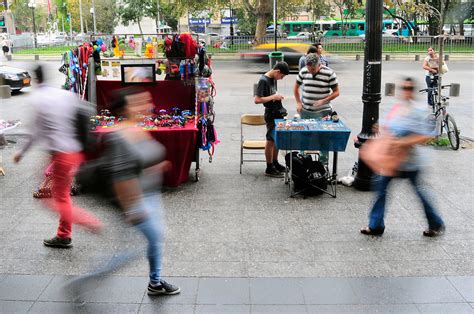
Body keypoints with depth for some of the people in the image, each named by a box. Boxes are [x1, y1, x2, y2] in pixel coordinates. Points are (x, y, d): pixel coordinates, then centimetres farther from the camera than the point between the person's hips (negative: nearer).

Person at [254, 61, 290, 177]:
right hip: (271, 114, -9)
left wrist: (278, 95, 6)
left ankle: (275, 163, 31)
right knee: (270, 140, -1)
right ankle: (269, 168, 8)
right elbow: (257, 100, -22)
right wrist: (273, 97, -19)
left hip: (278, 112, 9)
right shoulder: (263, 80, -18)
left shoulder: (274, 79, 9)